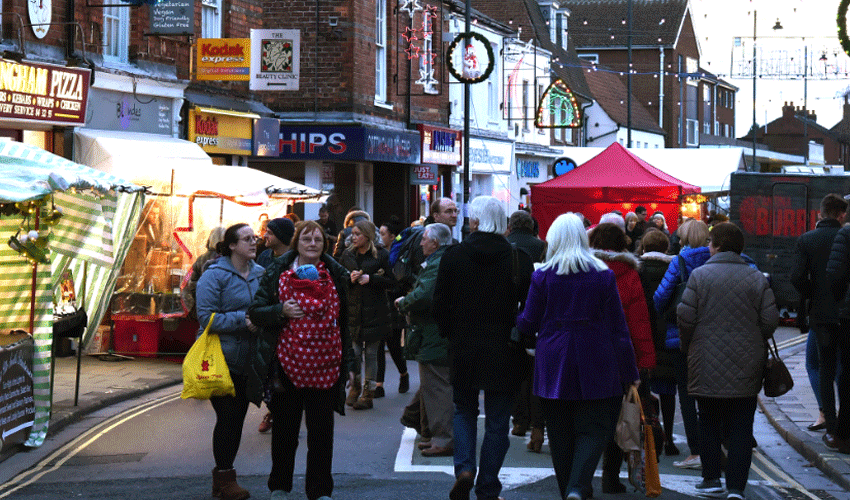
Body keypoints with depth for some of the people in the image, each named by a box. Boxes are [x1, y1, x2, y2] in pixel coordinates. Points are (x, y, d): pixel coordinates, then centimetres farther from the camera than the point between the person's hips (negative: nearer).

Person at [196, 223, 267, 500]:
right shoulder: (214, 275, -10)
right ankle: (223, 477, 6)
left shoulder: (260, 274, 9)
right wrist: (242, 320, -21)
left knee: (238, 417, 10)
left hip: (249, 360, 6)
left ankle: (225, 475, 20)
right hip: (222, 360, -6)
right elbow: (207, 317, -15)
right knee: (228, 417, -4)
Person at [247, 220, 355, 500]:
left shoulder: (336, 275, 7)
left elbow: (345, 322, 14)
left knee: (322, 430, 4)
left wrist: (348, 362, 11)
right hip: (287, 362, -1)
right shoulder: (277, 272, 2)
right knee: (284, 428, 9)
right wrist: (281, 311, -17)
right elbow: (255, 312, 2)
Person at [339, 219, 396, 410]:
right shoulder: (347, 255, 8)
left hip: (374, 312, -2)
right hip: (352, 309, 2)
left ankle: (368, 392, 10)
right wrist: (350, 279, -8)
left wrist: (370, 279, -14)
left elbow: (391, 282, -2)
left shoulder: (381, 255, -1)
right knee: (354, 352, -2)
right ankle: (355, 388, 18)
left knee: (371, 353, 2)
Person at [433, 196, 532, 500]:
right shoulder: (518, 259, -7)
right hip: (503, 350, -1)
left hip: (463, 349, 1)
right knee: (497, 421, 8)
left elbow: (439, 305, -2)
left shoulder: (453, 256, -6)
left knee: (464, 410, 19)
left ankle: (464, 468, -1)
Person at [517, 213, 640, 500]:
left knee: (561, 432, 11)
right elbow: (618, 328, 0)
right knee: (593, 429, 1)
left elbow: (528, 323, 1)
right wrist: (630, 371, 5)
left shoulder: (543, 275, -3)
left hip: (553, 364, 1)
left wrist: (512, 322, 24)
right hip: (595, 366, -1)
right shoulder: (603, 275, -1)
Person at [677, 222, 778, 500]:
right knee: (741, 427, 3)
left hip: (707, 364, -1)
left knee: (709, 422, 15)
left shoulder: (699, 275, -5)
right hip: (746, 366, 1)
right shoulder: (757, 278, 0)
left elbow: (686, 317, -7)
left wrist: (687, 347, 10)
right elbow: (770, 320, -1)